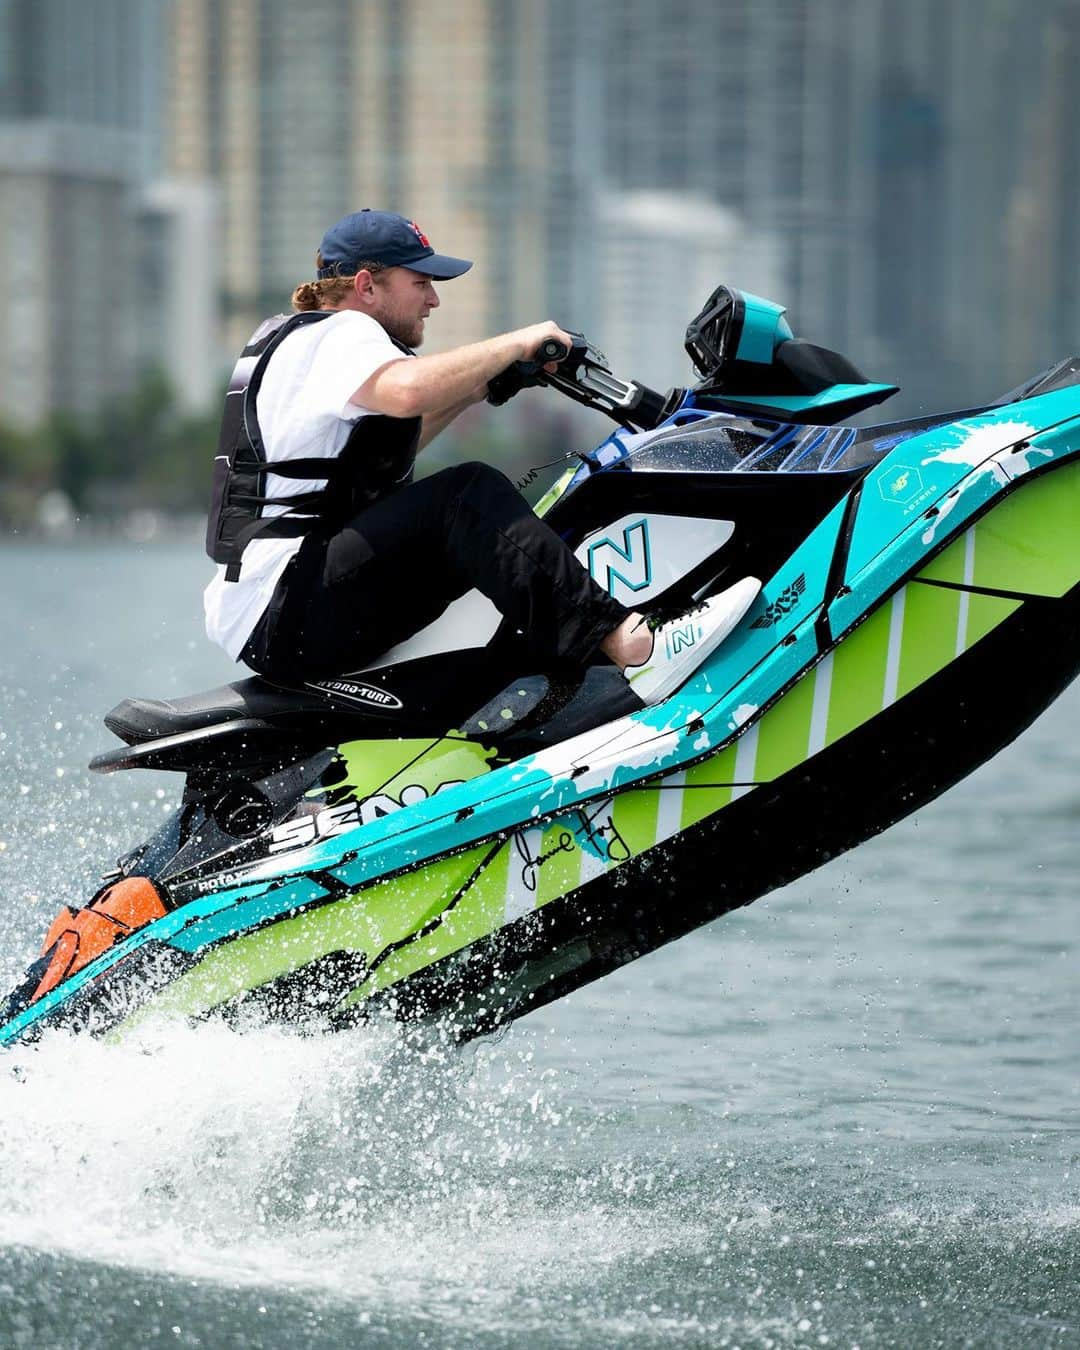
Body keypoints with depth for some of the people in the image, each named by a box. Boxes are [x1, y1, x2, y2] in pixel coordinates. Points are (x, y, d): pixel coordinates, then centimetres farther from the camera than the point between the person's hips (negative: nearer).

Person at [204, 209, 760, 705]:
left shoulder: (291, 338, 24)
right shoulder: (337, 335, -7)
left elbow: (389, 448, 35)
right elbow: (406, 391, -31)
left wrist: (475, 389, 25)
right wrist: (516, 343, -19)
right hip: (283, 616, -11)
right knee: (469, 496, -25)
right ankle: (633, 646, -39)